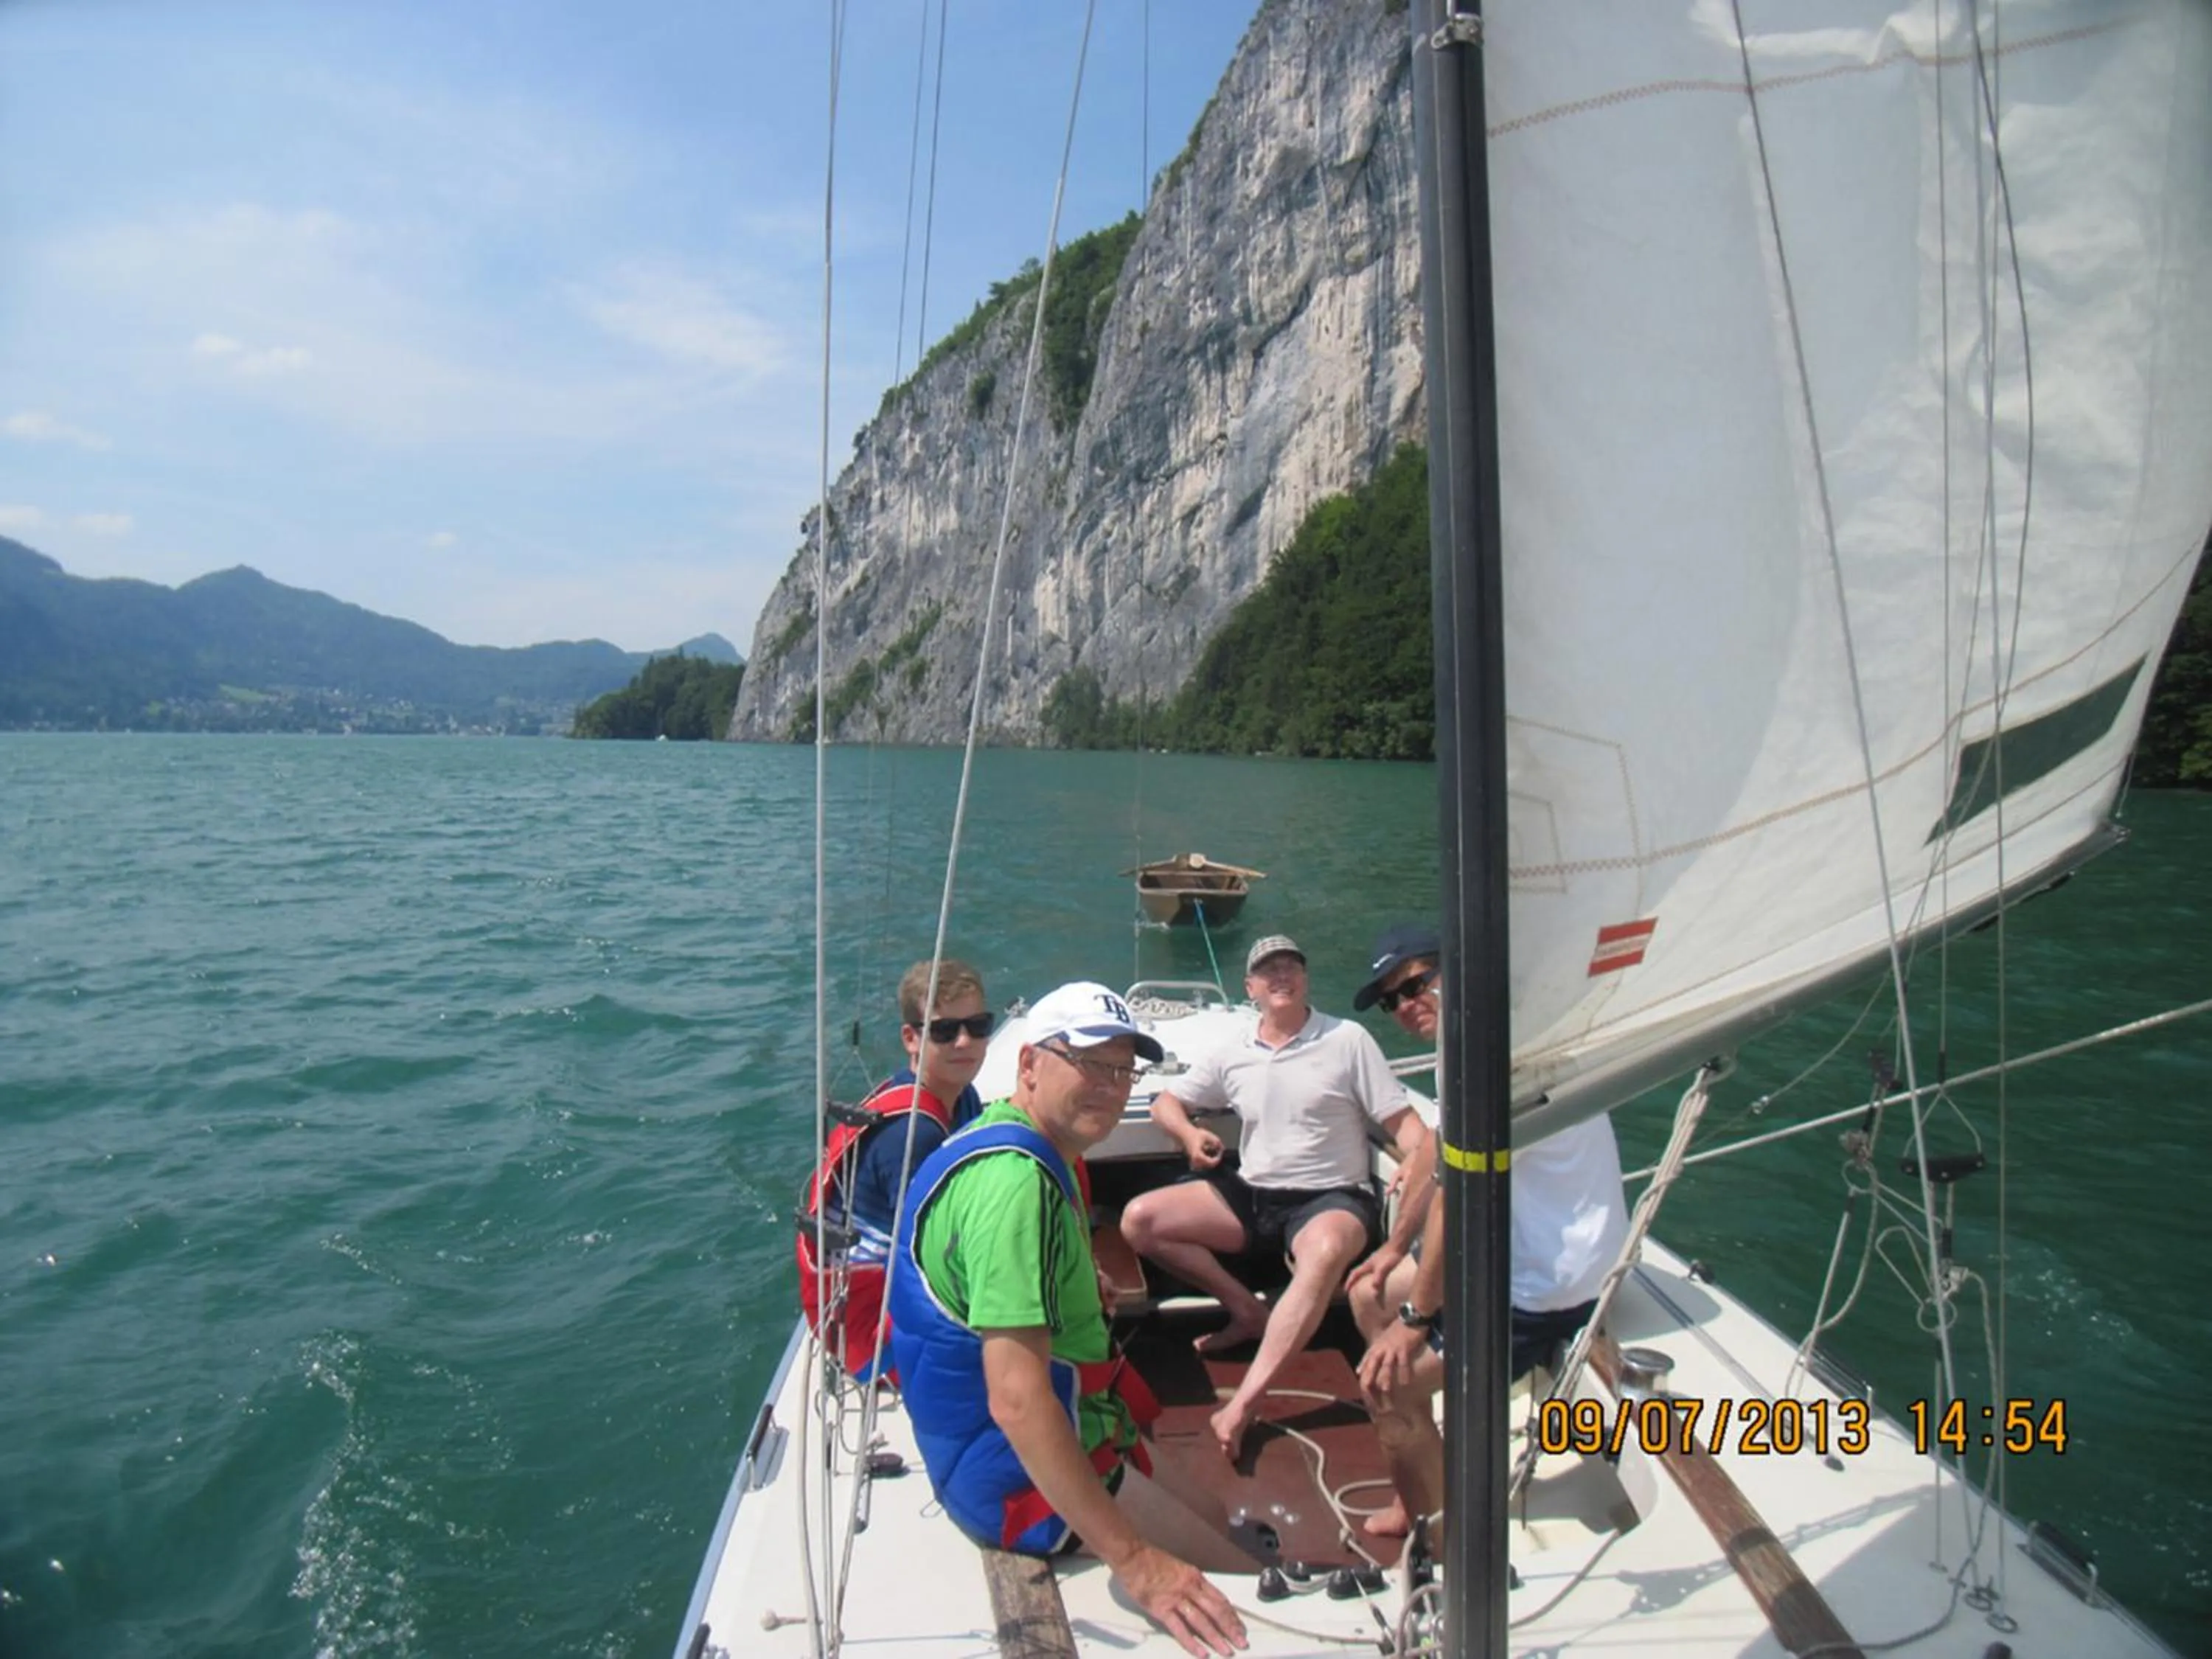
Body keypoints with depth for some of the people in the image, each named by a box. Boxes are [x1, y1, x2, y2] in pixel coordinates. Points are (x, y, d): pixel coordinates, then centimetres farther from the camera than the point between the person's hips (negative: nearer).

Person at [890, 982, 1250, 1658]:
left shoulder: (1029, 1152, 5)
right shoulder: (1015, 1178, -28)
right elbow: (1017, 1399, -34)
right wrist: (1135, 1562, -32)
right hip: (1024, 1474, -10)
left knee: (1213, 1516, 22)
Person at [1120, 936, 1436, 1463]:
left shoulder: (1348, 1040, -3)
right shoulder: (1232, 1055, 8)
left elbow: (1409, 1128, -5)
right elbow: (1166, 1102, 19)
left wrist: (1419, 1172, -26)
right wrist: (1190, 1133, -4)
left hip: (1330, 1198, -5)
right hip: (1250, 1194, 5)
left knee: (1325, 1253, -41)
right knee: (1139, 1220, -11)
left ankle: (1243, 1405, -44)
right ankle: (1248, 1310, -2)